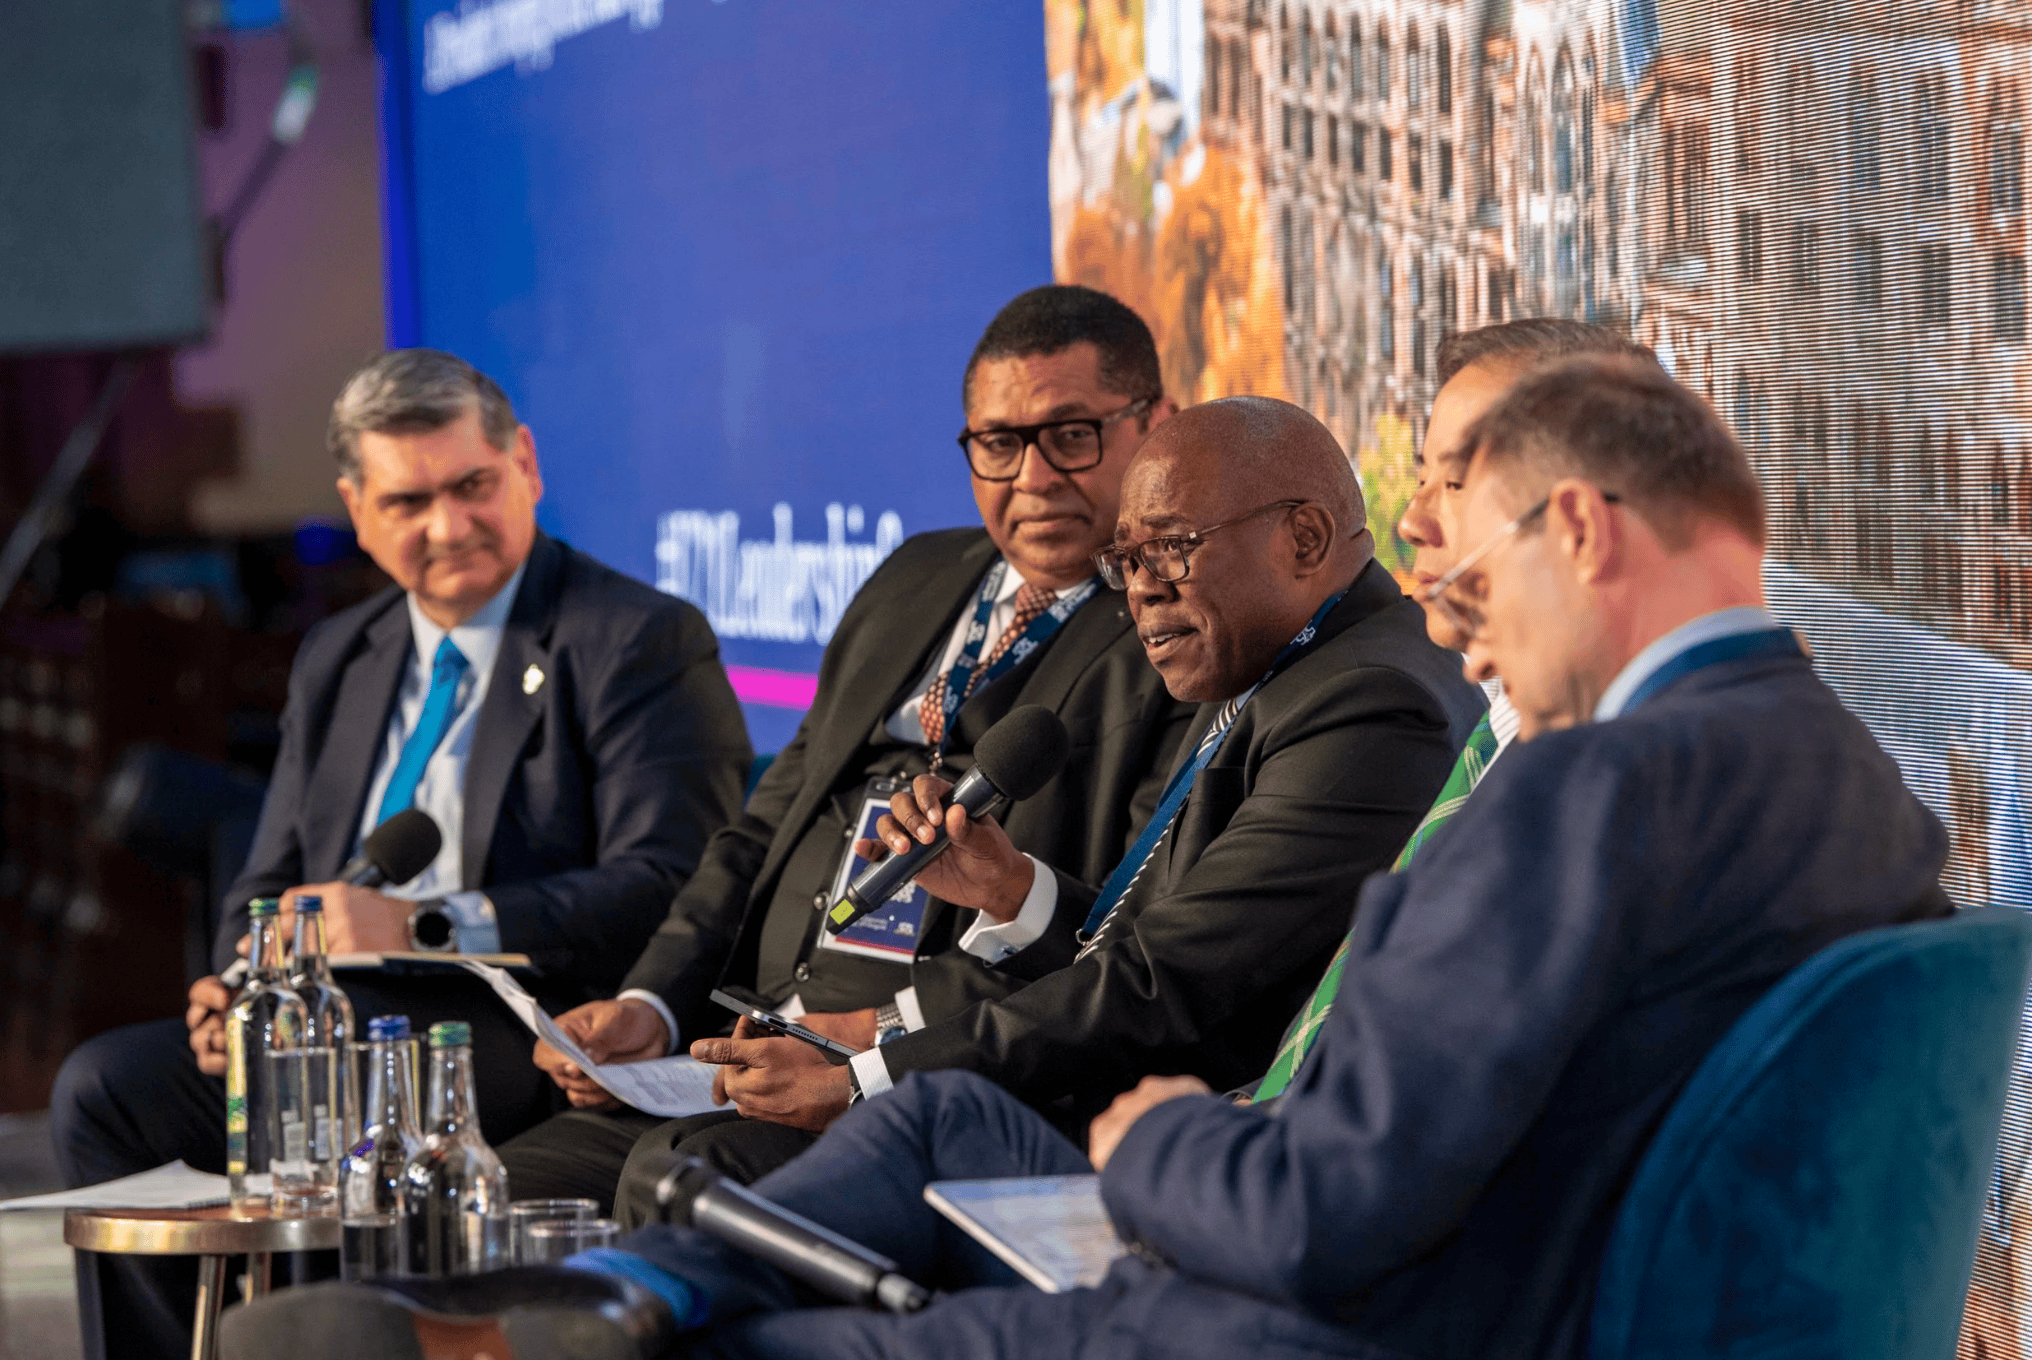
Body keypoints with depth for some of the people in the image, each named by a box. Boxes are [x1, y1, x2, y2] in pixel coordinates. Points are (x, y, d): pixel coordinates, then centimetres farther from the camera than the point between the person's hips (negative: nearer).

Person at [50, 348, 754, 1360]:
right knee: (103, 1088, -16)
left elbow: (665, 889, -13)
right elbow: (269, 887, 23)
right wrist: (239, 987, -2)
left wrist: (426, 926, -22)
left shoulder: (640, 643, -1)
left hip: (529, 1047, -7)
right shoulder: (335, 659, 23)